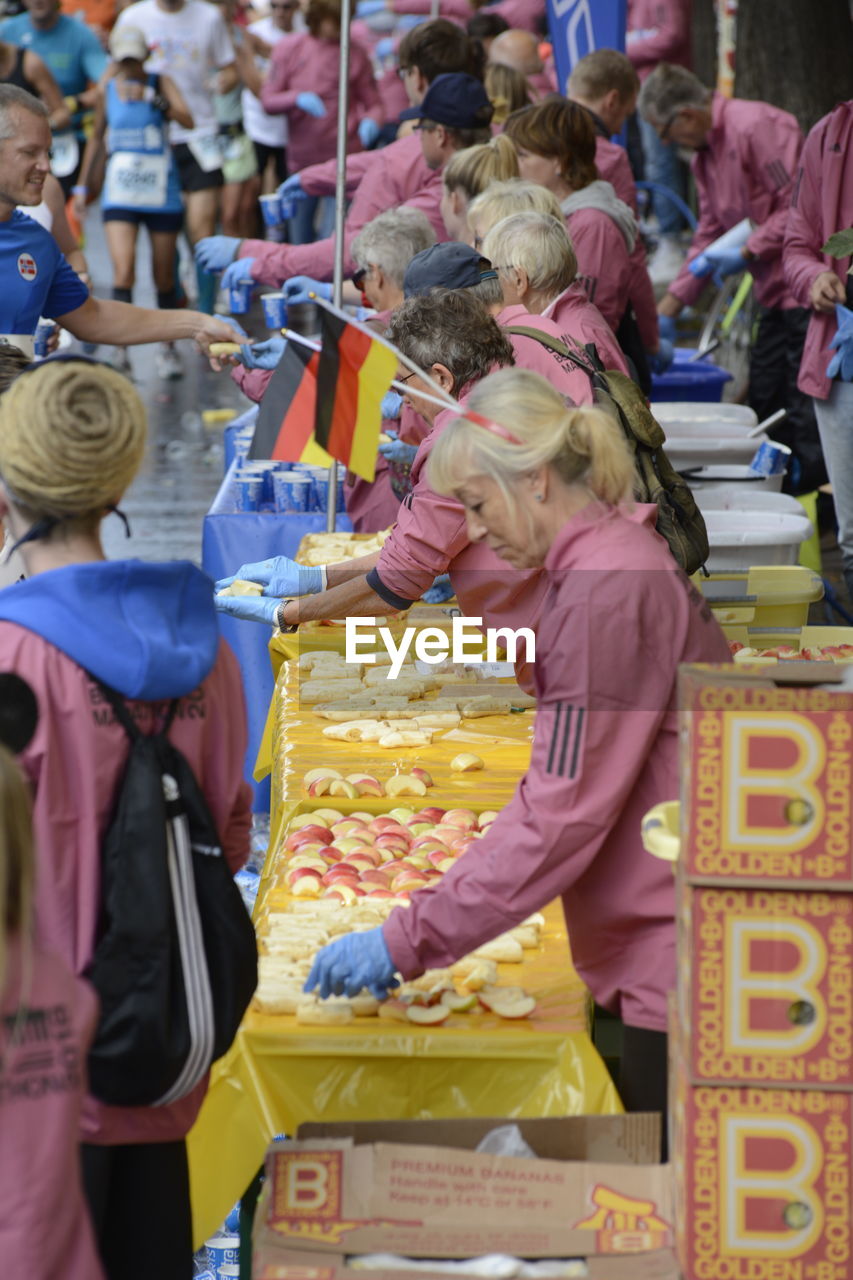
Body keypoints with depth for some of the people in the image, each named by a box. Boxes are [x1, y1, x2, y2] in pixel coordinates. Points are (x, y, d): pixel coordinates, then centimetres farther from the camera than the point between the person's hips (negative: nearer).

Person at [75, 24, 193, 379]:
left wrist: (150, 97, -31)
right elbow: (96, 138, 16)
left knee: (163, 277, 9)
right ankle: (121, 352, -19)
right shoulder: (106, 90, 3)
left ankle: (166, 347, 27)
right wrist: (82, 187, 17)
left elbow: (188, 120, -19)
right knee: (123, 271, -18)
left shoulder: (161, 84, -2)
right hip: (119, 196, 0)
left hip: (162, 194, 0)